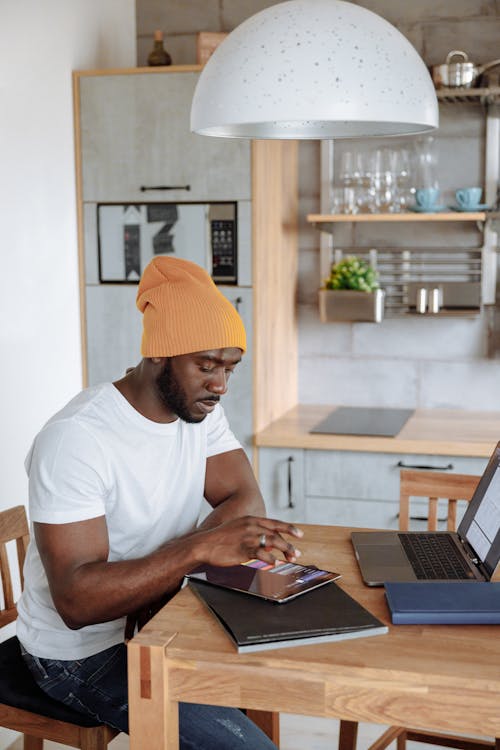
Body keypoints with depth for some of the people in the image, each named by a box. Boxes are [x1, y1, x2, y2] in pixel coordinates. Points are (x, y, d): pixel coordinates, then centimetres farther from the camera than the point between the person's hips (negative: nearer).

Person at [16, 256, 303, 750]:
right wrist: (199, 548, -41)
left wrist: (180, 552, -26)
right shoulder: (75, 438, -27)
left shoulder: (198, 407, -2)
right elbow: (76, 600, -31)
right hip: (83, 649, -7)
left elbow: (246, 501, -8)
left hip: (158, 616, 7)